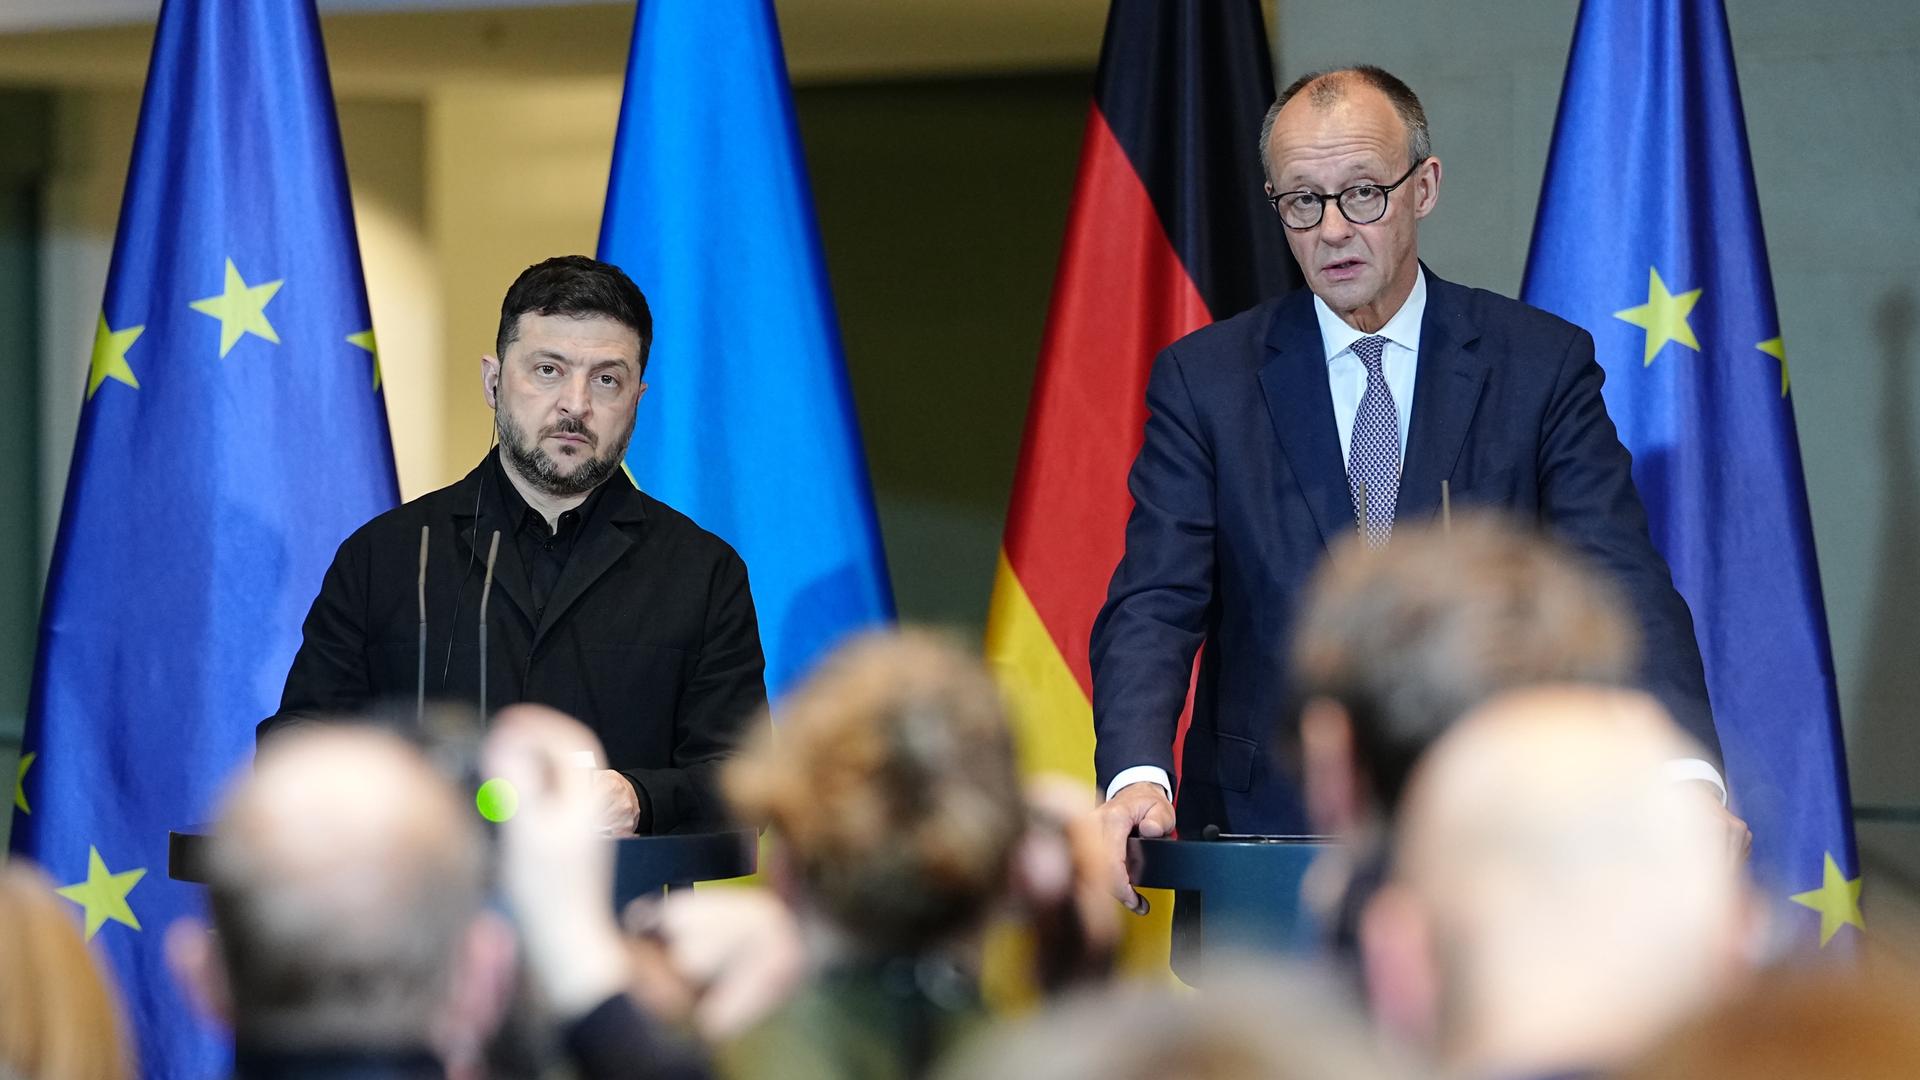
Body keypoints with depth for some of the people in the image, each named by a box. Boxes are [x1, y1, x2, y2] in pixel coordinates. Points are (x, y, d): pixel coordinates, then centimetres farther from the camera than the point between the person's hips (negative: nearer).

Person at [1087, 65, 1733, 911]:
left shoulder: (1541, 364, 6)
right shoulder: (1203, 380, 7)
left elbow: (1621, 588, -3)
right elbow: (1154, 603, -1)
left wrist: (1685, 773, -21)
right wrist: (1137, 775, -22)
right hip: (1268, 835, 0)